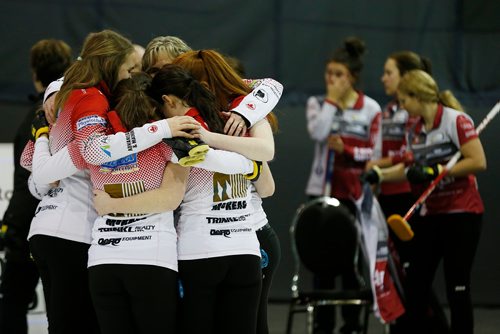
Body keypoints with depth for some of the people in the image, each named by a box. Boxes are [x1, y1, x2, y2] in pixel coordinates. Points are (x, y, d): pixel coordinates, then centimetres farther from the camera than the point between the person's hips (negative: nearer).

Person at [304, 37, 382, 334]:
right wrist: (332, 100, -12)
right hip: (322, 190, 1)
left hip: (355, 193, -1)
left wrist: (345, 149, -15)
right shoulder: (318, 103, 4)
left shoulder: (370, 108, -1)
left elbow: (374, 152, -2)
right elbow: (318, 133, -16)